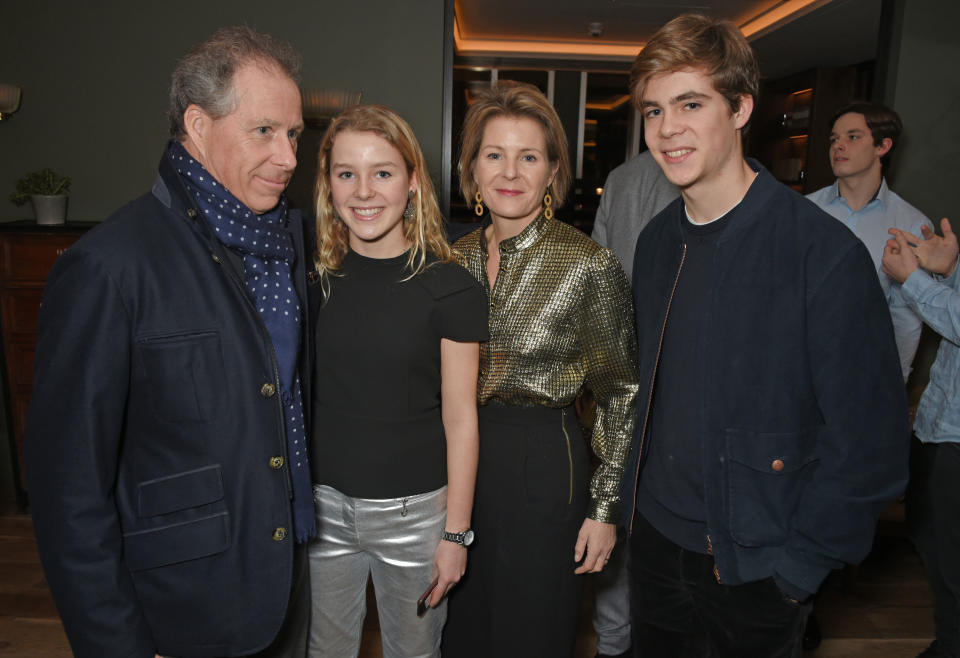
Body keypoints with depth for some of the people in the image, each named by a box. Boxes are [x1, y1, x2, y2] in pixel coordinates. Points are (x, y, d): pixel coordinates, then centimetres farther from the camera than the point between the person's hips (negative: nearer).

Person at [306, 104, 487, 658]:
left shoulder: (450, 287, -12)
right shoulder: (314, 275, -2)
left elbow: (459, 419, -8)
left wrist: (456, 532, -6)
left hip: (414, 509, -3)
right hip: (321, 504, 3)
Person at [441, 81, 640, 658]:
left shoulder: (590, 265, -14)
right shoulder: (457, 258, 1)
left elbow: (621, 393, -8)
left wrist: (605, 507, -8)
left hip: (543, 470, -4)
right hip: (457, 464, 5)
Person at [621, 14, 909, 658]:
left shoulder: (827, 253, -19)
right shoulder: (657, 242, 0)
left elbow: (870, 445, -15)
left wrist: (791, 563, -12)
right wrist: (635, 499, 8)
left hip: (755, 564, -5)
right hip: (655, 537, 5)